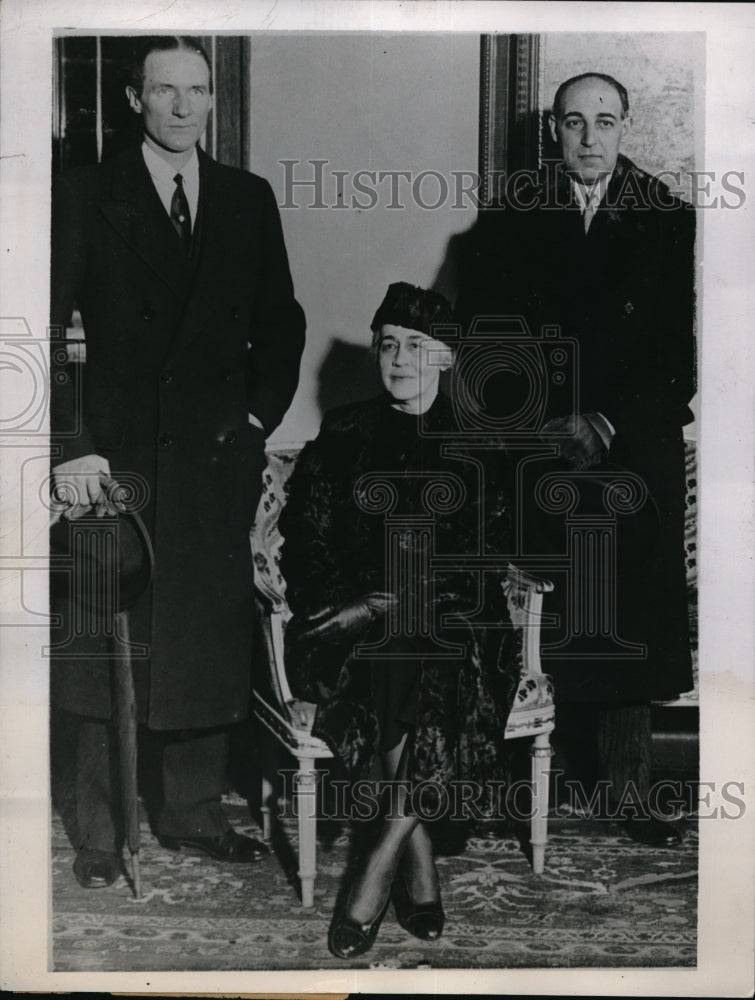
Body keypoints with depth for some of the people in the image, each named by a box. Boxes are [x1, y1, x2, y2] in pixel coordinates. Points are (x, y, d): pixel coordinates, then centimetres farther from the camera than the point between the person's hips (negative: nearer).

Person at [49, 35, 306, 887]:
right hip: (115, 457, -2)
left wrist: (258, 416, 6)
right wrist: (69, 447, -11)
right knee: (107, 648, 2)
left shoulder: (248, 200, 12)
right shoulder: (86, 195, 2)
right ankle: (100, 834, 14)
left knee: (208, 645, 6)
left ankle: (194, 813, 20)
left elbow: (280, 324, 18)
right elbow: (46, 328, -3)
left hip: (219, 459, 3)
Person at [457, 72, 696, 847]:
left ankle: (629, 790, 8)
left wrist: (609, 424, -6)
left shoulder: (667, 221, 8)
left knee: (628, 622, 0)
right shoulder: (511, 221, 9)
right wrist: (547, 422, -5)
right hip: (535, 450, 0)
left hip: (634, 447, 0)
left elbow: (681, 347, 4)